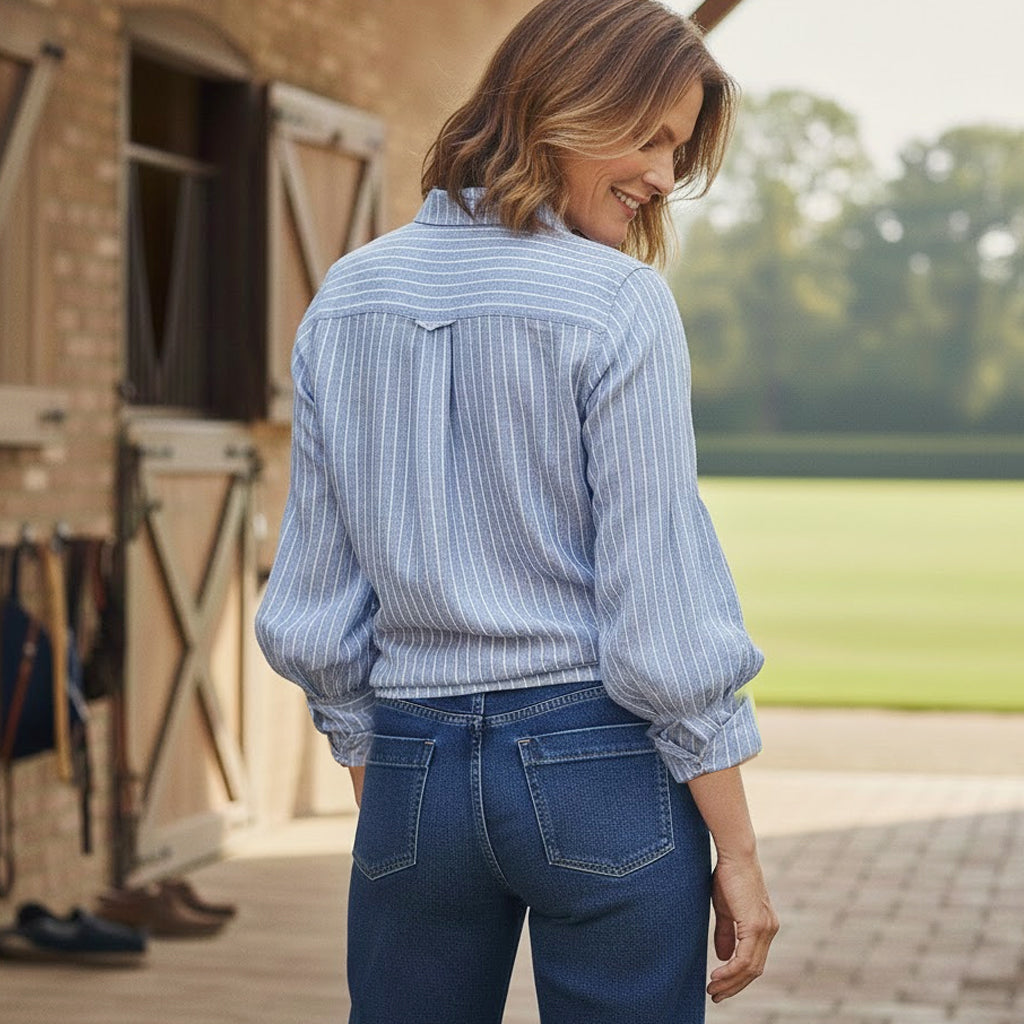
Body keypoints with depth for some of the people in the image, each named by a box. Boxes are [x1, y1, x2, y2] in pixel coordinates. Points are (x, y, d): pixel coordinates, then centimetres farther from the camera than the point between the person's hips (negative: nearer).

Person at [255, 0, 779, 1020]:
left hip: (410, 774, 5)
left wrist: (378, 803, 17)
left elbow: (318, 609, 7)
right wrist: (738, 851, -5)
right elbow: (664, 612, -12)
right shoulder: (618, 305, -11)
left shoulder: (344, 300, 5)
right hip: (601, 765, -4)